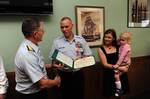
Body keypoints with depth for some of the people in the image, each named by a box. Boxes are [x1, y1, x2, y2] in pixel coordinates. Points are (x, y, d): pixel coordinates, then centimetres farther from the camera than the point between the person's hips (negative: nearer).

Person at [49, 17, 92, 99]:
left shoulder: (81, 40, 2)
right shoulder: (57, 42, -1)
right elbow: (53, 60, 0)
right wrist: (57, 65, -21)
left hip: (78, 74, 1)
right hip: (64, 75, -1)